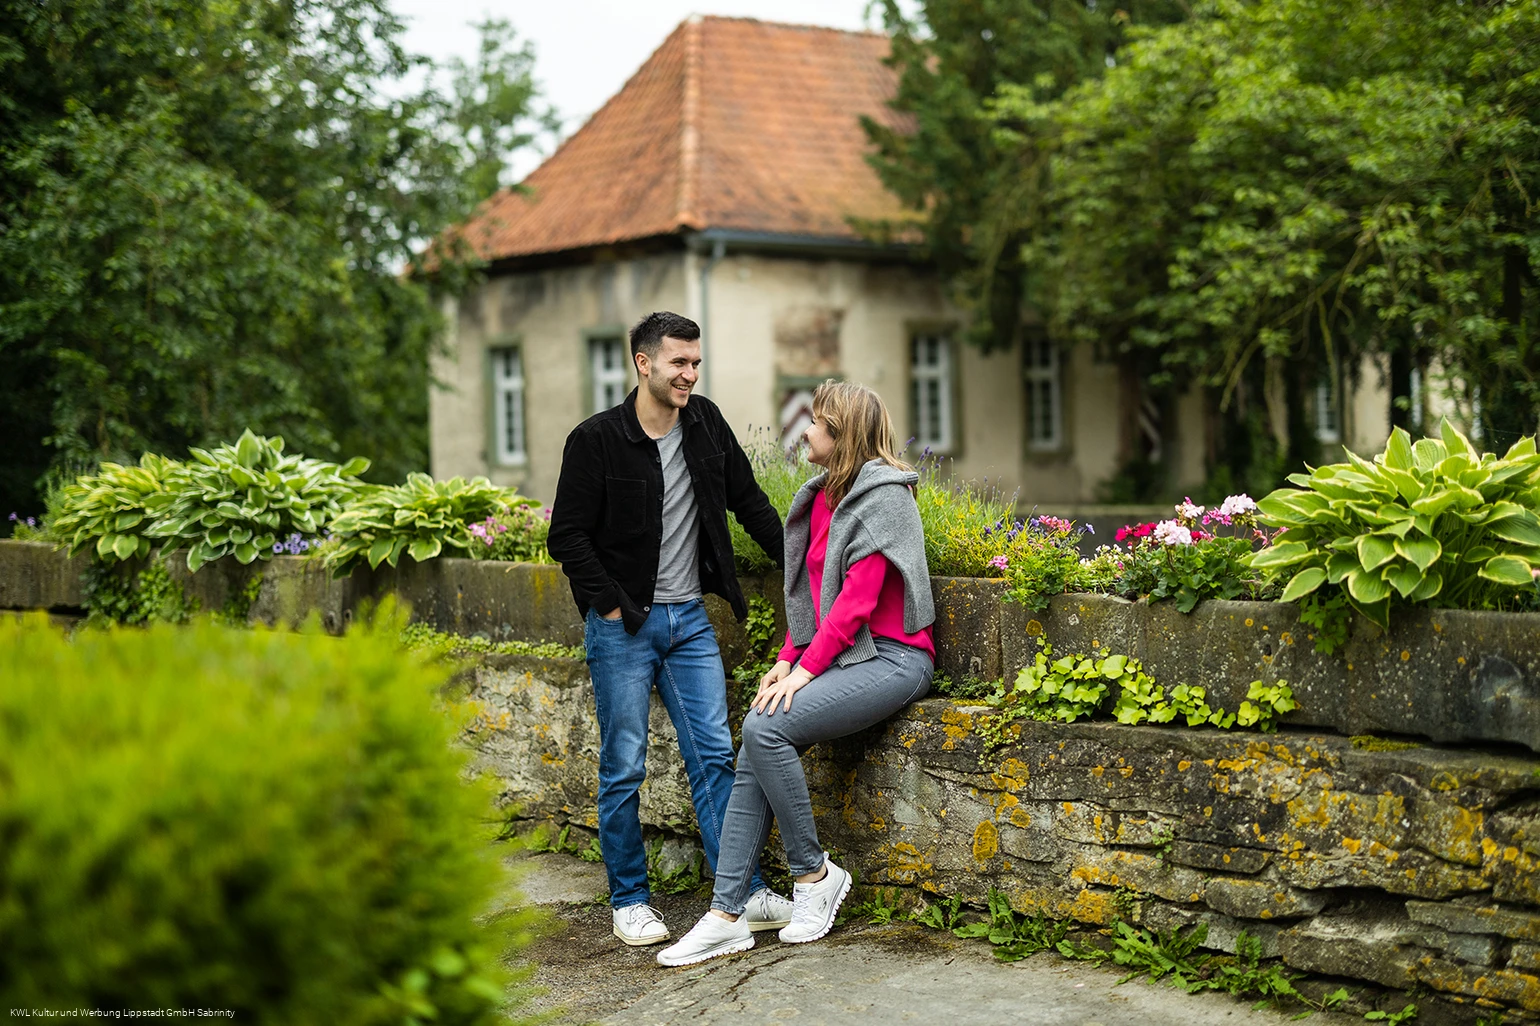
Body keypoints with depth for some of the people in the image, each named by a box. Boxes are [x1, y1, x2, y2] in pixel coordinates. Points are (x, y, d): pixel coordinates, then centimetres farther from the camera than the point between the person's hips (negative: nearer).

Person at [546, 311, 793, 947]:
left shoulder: (706, 424, 6)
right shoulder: (596, 440, -9)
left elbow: (749, 501, 16)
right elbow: (567, 537, -8)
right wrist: (612, 606, -12)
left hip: (690, 620, 4)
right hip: (623, 626, -4)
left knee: (714, 756, 2)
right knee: (624, 767, 2)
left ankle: (744, 893, 5)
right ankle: (629, 901, 13)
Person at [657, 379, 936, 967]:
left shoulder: (883, 496, -10)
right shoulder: (821, 497, 17)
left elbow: (858, 599, -16)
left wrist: (807, 668, -19)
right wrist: (787, 660, 5)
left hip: (890, 657, -8)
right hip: (833, 658, 8)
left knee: (767, 727, -26)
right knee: (755, 751, -12)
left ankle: (815, 874, -10)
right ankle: (728, 915, -13)